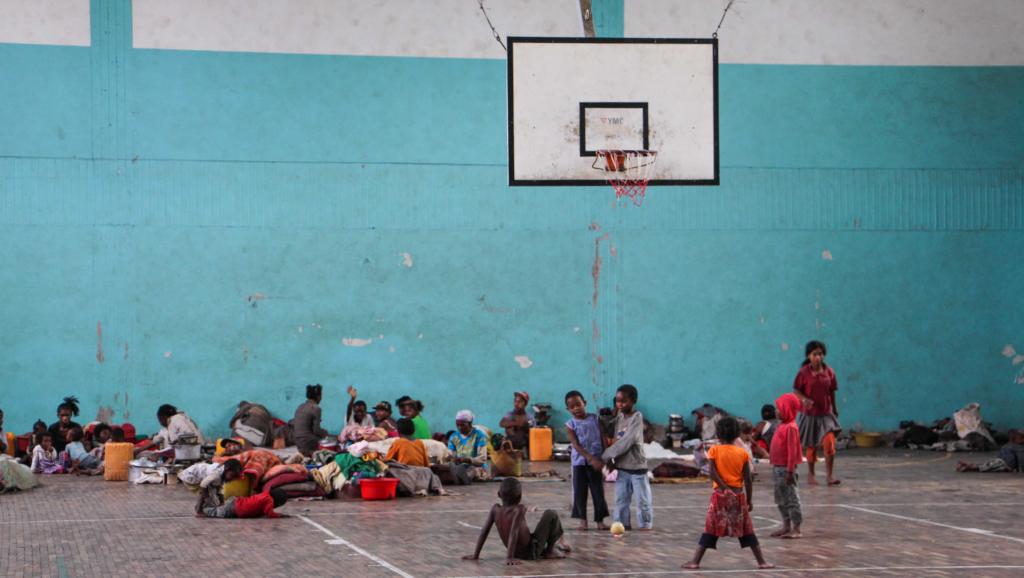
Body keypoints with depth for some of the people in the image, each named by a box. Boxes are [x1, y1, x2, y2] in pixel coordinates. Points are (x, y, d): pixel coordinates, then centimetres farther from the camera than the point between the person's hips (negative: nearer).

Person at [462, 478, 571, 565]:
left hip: (519, 554, 7)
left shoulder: (495, 509, -9)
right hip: (531, 553, -7)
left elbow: (484, 532, -9)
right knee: (551, 514, -1)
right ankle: (550, 551, 13)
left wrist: (475, 555, -4)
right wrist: (509, 558, -36)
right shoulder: (519, 510, -23)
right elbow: (514, 533, -32)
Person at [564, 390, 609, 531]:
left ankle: (600, 519, 11)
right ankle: (582, 519, 14)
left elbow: (603, 440, 5)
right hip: (579, 463, -1)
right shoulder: (570, 425, -3)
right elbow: (576, 445, -13)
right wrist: (590, 458, -24)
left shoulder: (595, 419, 3)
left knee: (598, 491, 2)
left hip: (596, 462, 1)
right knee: (579, 492, 1)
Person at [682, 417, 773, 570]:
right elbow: (748, 479, 1)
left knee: (711, 529, 4)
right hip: (739, 494, 1)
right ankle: (762, 562, 10)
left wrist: (725, 488, -15)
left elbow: (712, 472, -15)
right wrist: (749, 500, 7)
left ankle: (695, 561, 1)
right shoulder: (742, 453, 1)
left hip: (720, 494, -1)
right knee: (747, 530, 9)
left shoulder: (714, 450, -2)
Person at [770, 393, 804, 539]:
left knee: (791, 498, -4)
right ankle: (786, 526, 25)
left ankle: (796, 529, 0)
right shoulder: (782, 425, 12)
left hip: (785, 468, -10)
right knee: (781, 499, 16)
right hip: (778, 467, 10)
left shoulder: (791, 427, -16)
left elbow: (792, 451, -20)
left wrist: (790, 471, -21)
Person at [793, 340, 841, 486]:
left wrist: (834, 409, 15)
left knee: (829, 441, -15)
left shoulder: (829, 372, 0)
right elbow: (796, 390, -4)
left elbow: (832, 392, 9)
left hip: (826, 413, 1)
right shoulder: (804, 373, -8)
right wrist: (804, 399, -23)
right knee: (811, 446, 9)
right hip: (810, 413, -1)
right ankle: (810, 474, 27)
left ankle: (829, 474, -6)